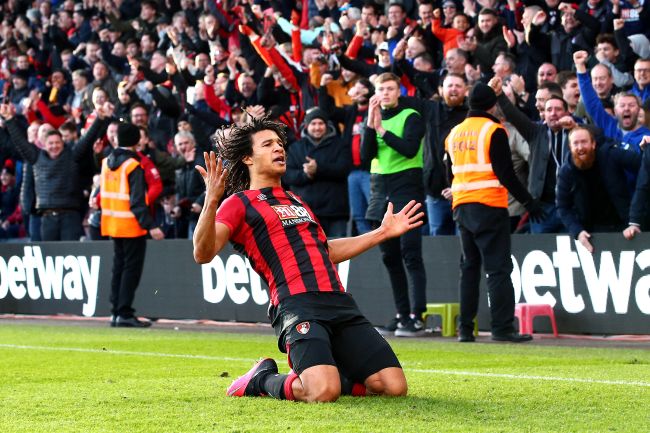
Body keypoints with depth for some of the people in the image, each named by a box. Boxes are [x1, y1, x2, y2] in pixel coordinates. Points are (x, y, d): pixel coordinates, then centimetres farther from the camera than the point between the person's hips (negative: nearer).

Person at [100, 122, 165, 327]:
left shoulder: (107, 162, 7)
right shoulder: (133, 166, -16)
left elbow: (103, 191, 14)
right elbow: (137, 201, -21)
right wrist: (150, 226, -22)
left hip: (112, 224, 7)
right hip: (131, 225, -7)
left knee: (119, 267, 15)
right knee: (131, 269, -2)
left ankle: (116, 312, 17)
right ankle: (124, 314, -5)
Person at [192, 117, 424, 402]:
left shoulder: (296, 202, 31)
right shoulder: (240, 203, 7)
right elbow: (203, 254, -7)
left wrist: (383, 232, 44)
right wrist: (211, 201, -22)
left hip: (339, 302, 7)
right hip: (296, 304, -7)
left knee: (394, 386, -6)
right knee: (323, 392, -30)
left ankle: (312, 373, 16)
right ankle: (262, 379, 2)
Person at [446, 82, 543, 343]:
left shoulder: (454, 133, 12)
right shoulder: (494, 131, -8)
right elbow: (505, 174, -13)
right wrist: (528, 202, -8)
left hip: (461, 207, 6)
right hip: (490, 207, -6)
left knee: (469, 267, 12)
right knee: (498, 269, -7)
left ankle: (465, 328, 9)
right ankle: (502, 327, -13)